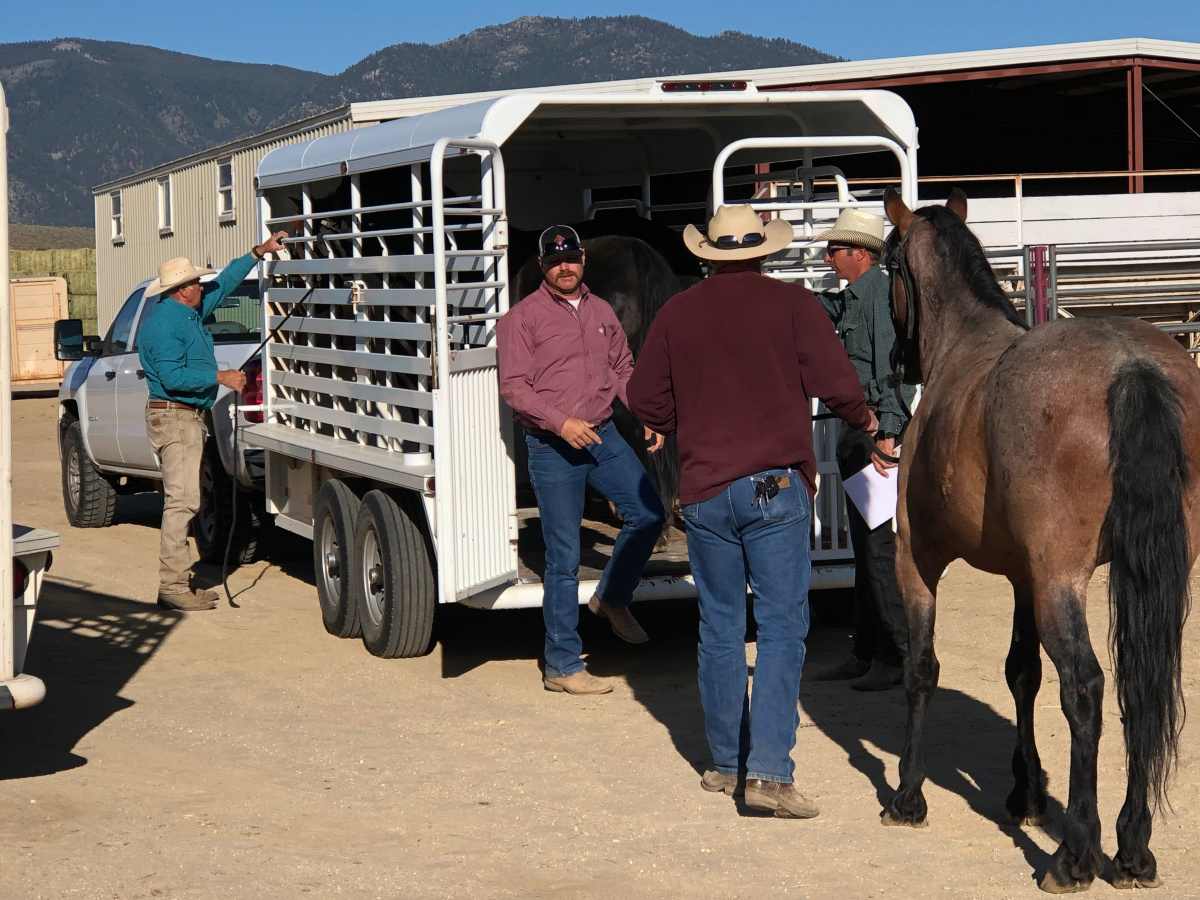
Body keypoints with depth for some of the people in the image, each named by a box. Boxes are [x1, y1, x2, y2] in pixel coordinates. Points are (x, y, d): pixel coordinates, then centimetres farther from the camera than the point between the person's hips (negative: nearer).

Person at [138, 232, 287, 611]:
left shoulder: (188, 313, 13)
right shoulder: (164, 323, -16)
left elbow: (224, 283, 26)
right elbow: (172, 377, -24)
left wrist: (259, 252, 25)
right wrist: (220, 377, -19)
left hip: (190, 418, 11)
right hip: (174, 418, -11)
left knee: (183, 500, 11)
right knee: (182, 499, -14)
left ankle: (179, 581, 14)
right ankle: (171, 586, -14)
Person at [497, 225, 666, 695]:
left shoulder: (601, 311, 13)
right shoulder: (522, 318, -4)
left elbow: (623, 369, 18)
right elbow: (514, 386, -9)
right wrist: (561, 422, -21)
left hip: (603, 436, 5)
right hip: (552, 447, -5)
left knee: (648, 513, -4)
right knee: (563, 558, -3)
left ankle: (611, 598, 23)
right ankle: (562, 667, 6)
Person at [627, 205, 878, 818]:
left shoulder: (676, 313, 6)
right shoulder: (791, 304, -3)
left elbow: (645, 401, 9)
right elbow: (834, 382, -6)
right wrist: (862, 419, 14)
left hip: (703, 491, 3)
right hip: (776, 488, -3)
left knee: (719, 629, 13)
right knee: (782, 626, -2)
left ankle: (727, 762, 21)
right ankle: (769, 769, -12)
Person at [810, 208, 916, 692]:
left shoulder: (882, 295, -14)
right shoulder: (851, 298, 15)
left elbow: (895, 369, -23)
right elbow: (822, 307, 40)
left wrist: (887, 434, -29)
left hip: (877, 430, -10)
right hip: (855, 429, 10)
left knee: (879, 543, -8)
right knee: (863, 542, 13)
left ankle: (897, 656, -2)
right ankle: (866, 652, 21)